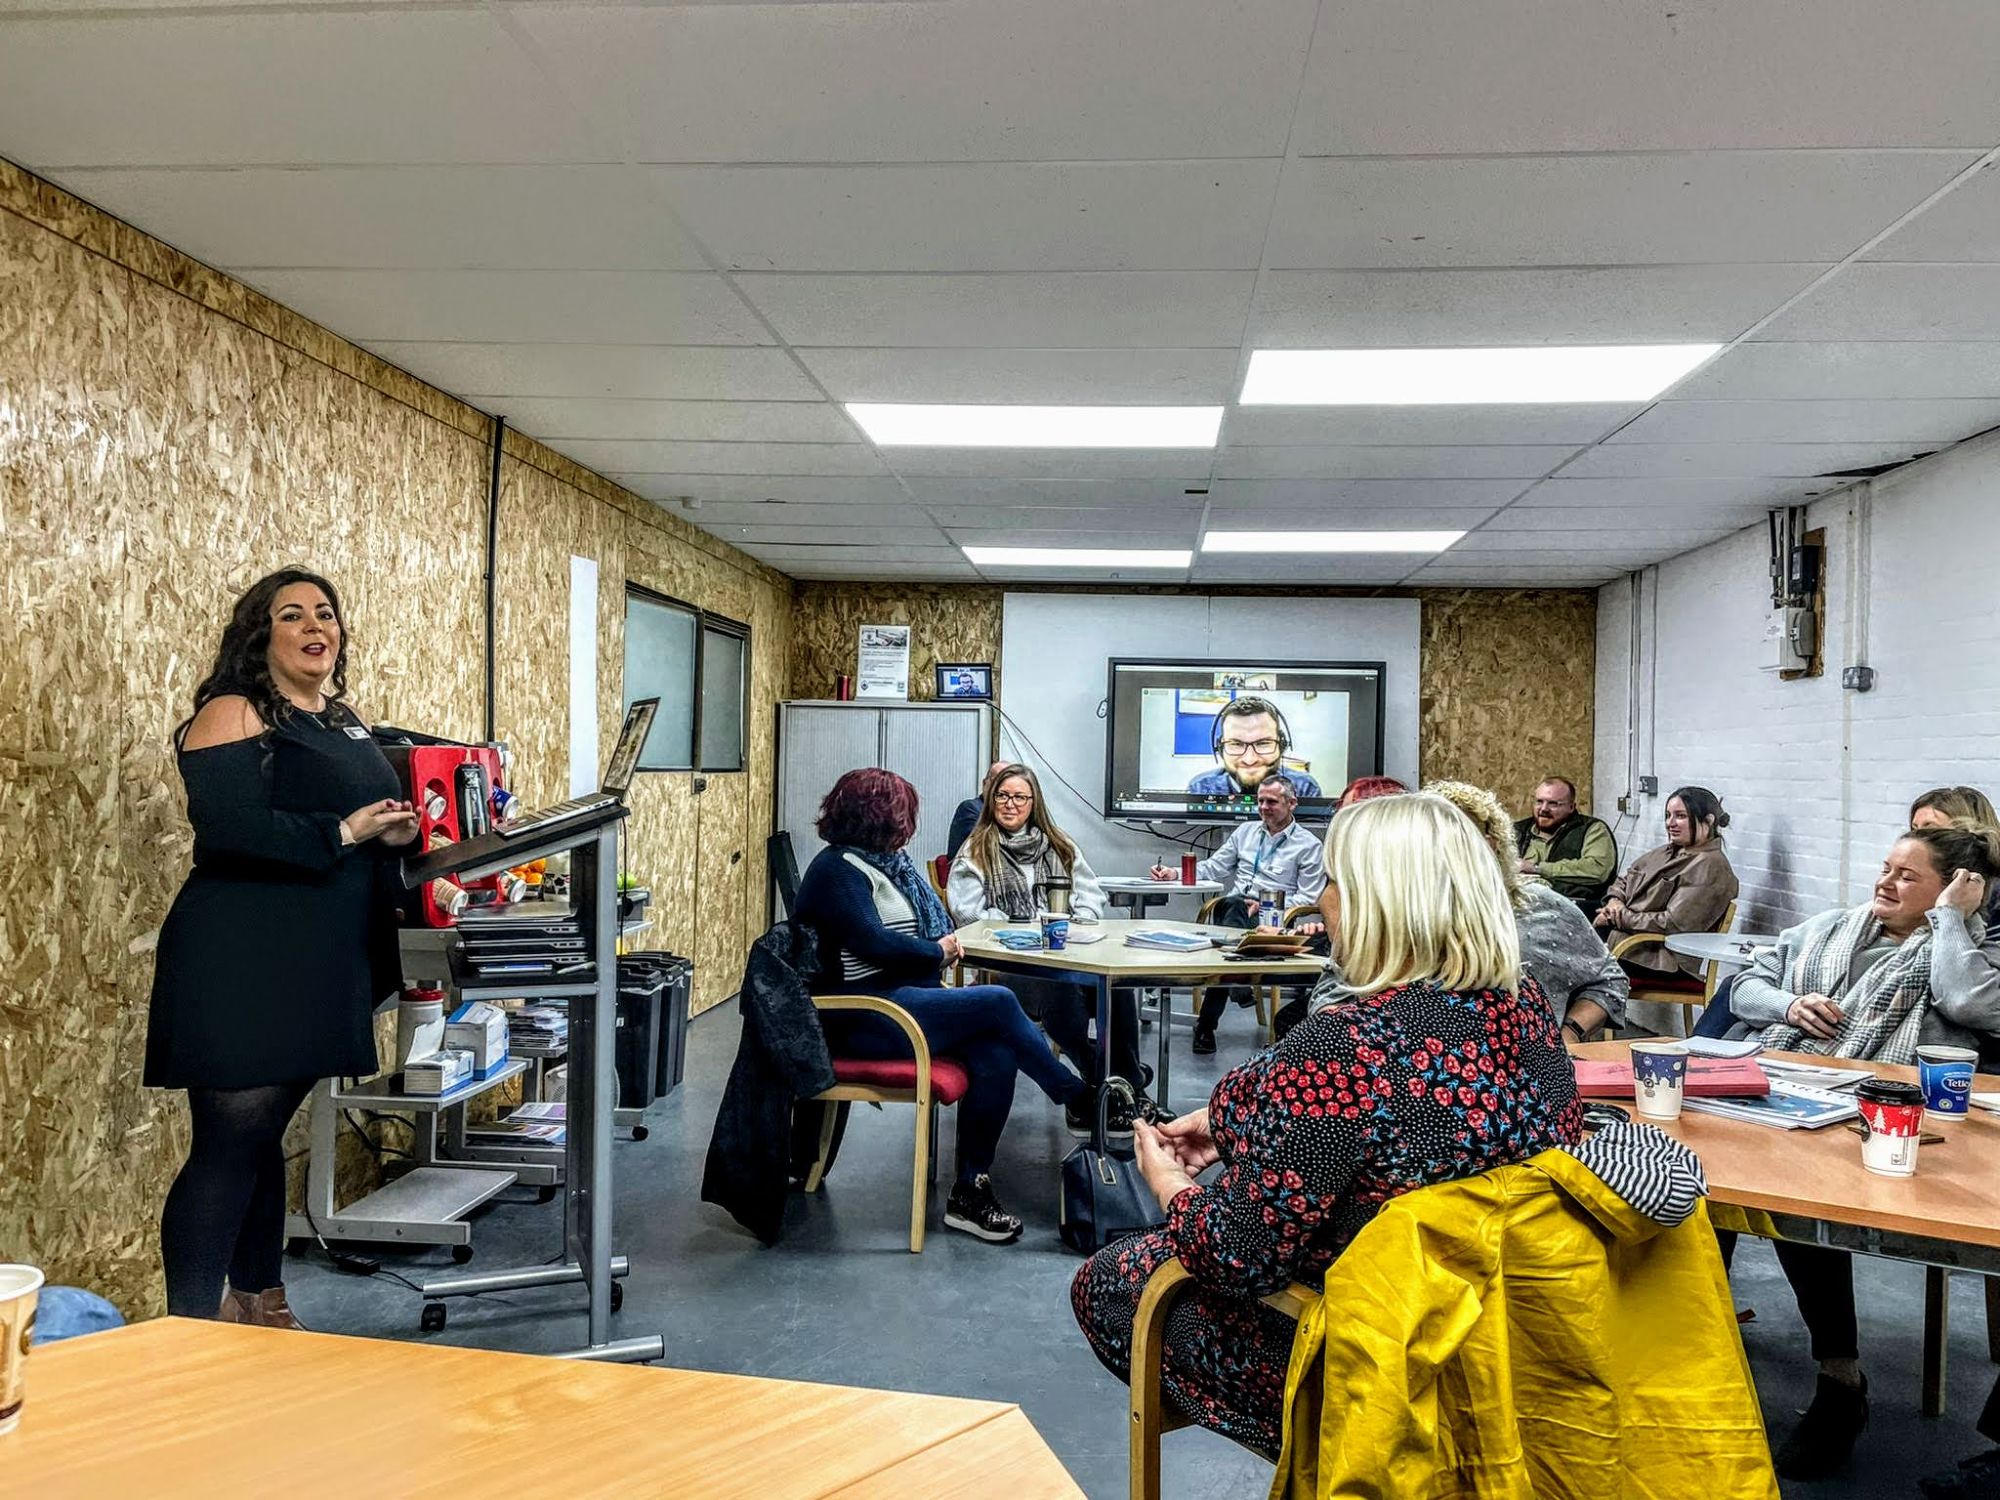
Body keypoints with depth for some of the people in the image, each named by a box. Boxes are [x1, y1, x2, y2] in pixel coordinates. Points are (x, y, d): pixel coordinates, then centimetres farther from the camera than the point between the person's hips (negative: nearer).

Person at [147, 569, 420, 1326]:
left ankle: (260, 1305, 29)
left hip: (319, 965, 8)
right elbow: (225, 825, -23)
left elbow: (374, 813, 23)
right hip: (242, 966, -8)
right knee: (229, 1141, -4)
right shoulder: (232, 715, -9)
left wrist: (397, 832, 1)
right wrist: (343, 833, -21)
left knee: (264, 1133, 17)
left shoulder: (346, 723, 15)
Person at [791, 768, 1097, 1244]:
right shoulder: (838, 870, -10)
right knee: (999, 1004, -20)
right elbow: (874, 943, -21)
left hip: (908, 996, 9)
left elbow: (928, 926, 21)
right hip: (866, 1019, -9)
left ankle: (970, 1192, -11)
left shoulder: (883, 862, 18)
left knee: (996, 1054, -18)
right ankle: (1082, 1099, -3)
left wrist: (944, 946, -3)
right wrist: (937, 952, -7)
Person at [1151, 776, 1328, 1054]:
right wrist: (1176, 873, 4)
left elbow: (1307, 898, 1)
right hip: (1231, 908, 4)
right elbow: (1214, 867, 22)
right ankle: (1238, 980, -43)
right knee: (1232, 903, -35)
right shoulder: (1246, 831, 23)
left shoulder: (1308, 845, 8)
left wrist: (1266, 906, -13)